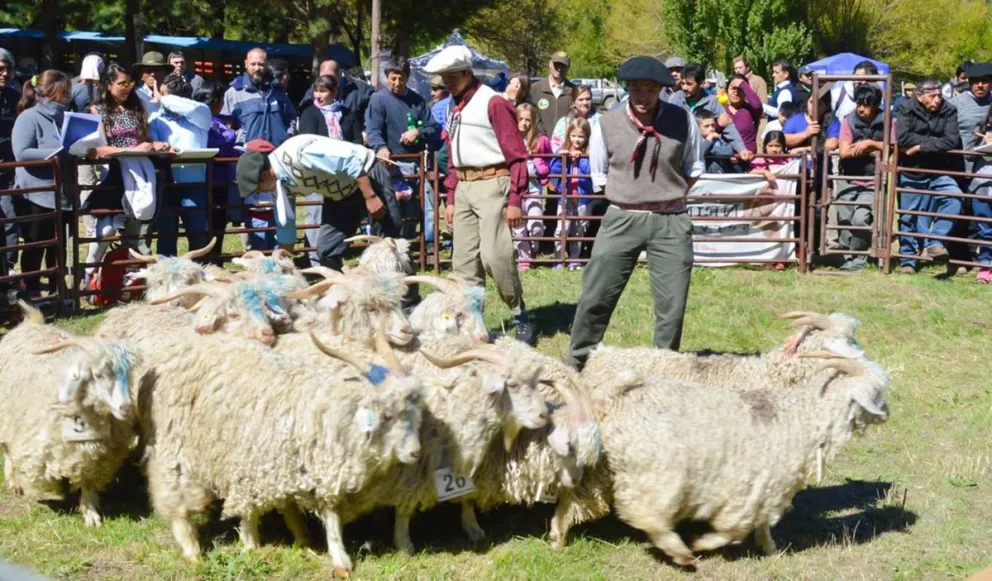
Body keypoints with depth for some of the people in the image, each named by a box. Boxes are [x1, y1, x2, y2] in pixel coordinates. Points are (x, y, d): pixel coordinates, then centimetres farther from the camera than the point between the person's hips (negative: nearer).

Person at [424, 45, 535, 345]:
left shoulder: (492, 103, -10)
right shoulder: (454, 107, 15)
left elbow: (516, 154, -12)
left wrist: (515, 200, -15)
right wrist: (450, 198, 18)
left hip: (491, 184, -8)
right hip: (463, 188, 8)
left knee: (494, 255, -15)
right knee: (463, 261, 6)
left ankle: (522, 318, 1)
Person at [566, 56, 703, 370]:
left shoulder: (682, 121, -4)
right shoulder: (608, 124, -4)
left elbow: (693, 170, 11)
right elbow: (599, 175, 10)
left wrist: (667, 196, 7)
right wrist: (628, 195, 7)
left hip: (671, 222, 0)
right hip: (621, 219, 0)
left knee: (672, 306, 3)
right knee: (595, 297, -1)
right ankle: (576, 365, 14)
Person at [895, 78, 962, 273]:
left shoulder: (948, 111, -2)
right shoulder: (908, 110, -4)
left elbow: (952, 141, -15)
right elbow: (902, 137, -20)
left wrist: (921, 146, -17)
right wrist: (935, 142, -15)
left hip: (939, 173, 1)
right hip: (911, 174, -1)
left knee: (954, 198, -26)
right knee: (909, 218, 6)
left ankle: (934, 243, -22)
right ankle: (907, 260, 20)